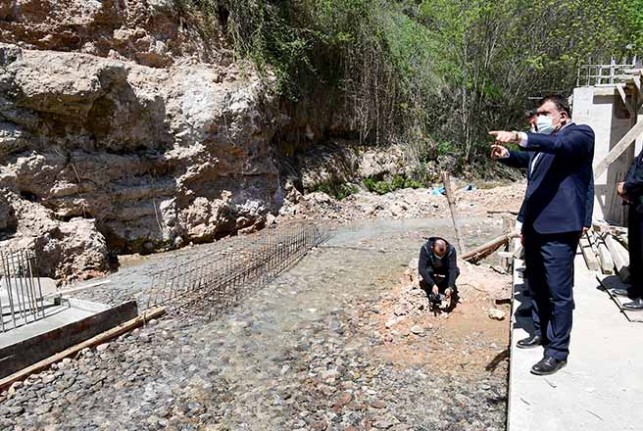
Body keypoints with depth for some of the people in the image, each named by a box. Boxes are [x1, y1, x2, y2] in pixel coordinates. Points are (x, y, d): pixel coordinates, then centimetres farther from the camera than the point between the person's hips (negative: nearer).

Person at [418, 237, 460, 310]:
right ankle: (432, 293, -14)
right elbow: (422, 269, -39)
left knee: (456, 271, -28)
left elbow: (453, 269, -35)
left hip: (444, 269, 2)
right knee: (428, 271, -36)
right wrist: (432, 285, -49)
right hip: (430, 268, -2)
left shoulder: (451, 250, -30)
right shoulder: (425, 248, -34)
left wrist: (450, 287, -46)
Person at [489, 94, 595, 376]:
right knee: (536, 284, 18)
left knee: (558, 291, -1)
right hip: (535, 225, 8)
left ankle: (557, 352, 10)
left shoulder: (580, 134, -6)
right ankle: (541, 332, 35)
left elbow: (560, 144, -26)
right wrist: (506, 154, -5)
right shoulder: (542, 141, 20)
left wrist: (519, 137, -42)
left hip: (559, 227, -8)